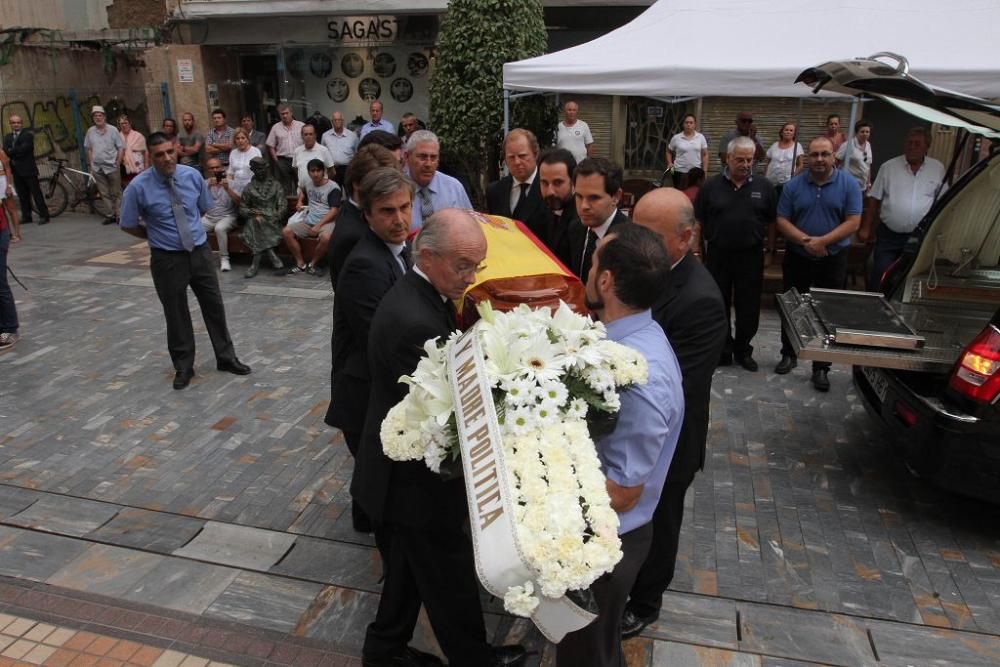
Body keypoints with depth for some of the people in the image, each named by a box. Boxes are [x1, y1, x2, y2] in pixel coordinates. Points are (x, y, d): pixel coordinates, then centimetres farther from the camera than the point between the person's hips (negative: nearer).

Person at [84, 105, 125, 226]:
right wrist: (91, 164, 9)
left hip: (112, 167, -3)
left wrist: (118, 163, -8)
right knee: (104, 194, 6)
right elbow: (89, 149, 12)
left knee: (116, 193, 0)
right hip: (97, 168, 3)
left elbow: (121, 148, -3)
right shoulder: (90, 131, 5)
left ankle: (119, 215, 5)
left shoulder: (112, 130, -4)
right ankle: (109, 215, 11)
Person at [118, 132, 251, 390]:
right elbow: (128, 225, -3)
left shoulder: (193, 175, -6)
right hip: (167, 258, -2)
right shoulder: (139, 186, -14)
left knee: (214, 305, 11)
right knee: (176, 314, 10)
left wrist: (189, 229, 12)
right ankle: (183, 367, 29)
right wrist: (158, 236, 4)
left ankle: (226, 358, 27)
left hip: (200, 251, 3)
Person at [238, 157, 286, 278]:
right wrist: (254, 213, -9)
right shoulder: (248, 188, 14)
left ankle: (256, 263, -28)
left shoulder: (276, 185, 12)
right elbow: (242, 209, 13)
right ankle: (272, 256, -32)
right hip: (255, 219, 1)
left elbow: (282, 206, 2)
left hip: (272, 220, -1)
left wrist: (274, 218, -16)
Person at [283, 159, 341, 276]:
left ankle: (312, 264, -15)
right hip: (308, 221, 6)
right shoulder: (308, 184, 15)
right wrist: (299, 202, 20)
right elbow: (303, 191, 42)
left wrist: (318, 225, -21)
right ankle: (301, 264, -8)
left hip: (326, 221, -6)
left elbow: (334, 211, -14)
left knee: (326, 238, -38)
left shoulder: (333, 187, -6)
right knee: (286, 232, -13)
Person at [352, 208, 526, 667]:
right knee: (451, 578, 15)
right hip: (415, 481, -9)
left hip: (403, 468, 9)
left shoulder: (418, 293, 0)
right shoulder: (413, 321, -31)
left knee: (409, 568, 27)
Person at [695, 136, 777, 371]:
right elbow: (699, 221, 3)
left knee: (749, 307, 8)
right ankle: (722, 350, 22)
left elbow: (772, 221, 8)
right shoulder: (711, 186, 0)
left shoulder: (764, 187, 2)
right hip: (717, 255, 0)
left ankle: (743, 351, 24)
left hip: (751, 256, 1)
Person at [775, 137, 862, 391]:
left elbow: (853, 222, -9)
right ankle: (788, 354, 29)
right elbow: (782, 221, -3)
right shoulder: (793, 185, -1)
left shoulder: (849, 184, -5)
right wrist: (806, 240, -19)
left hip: (833, 259, -1)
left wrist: (822, 241, -21)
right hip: (796, 257, 2)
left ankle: (821, 367, 12)